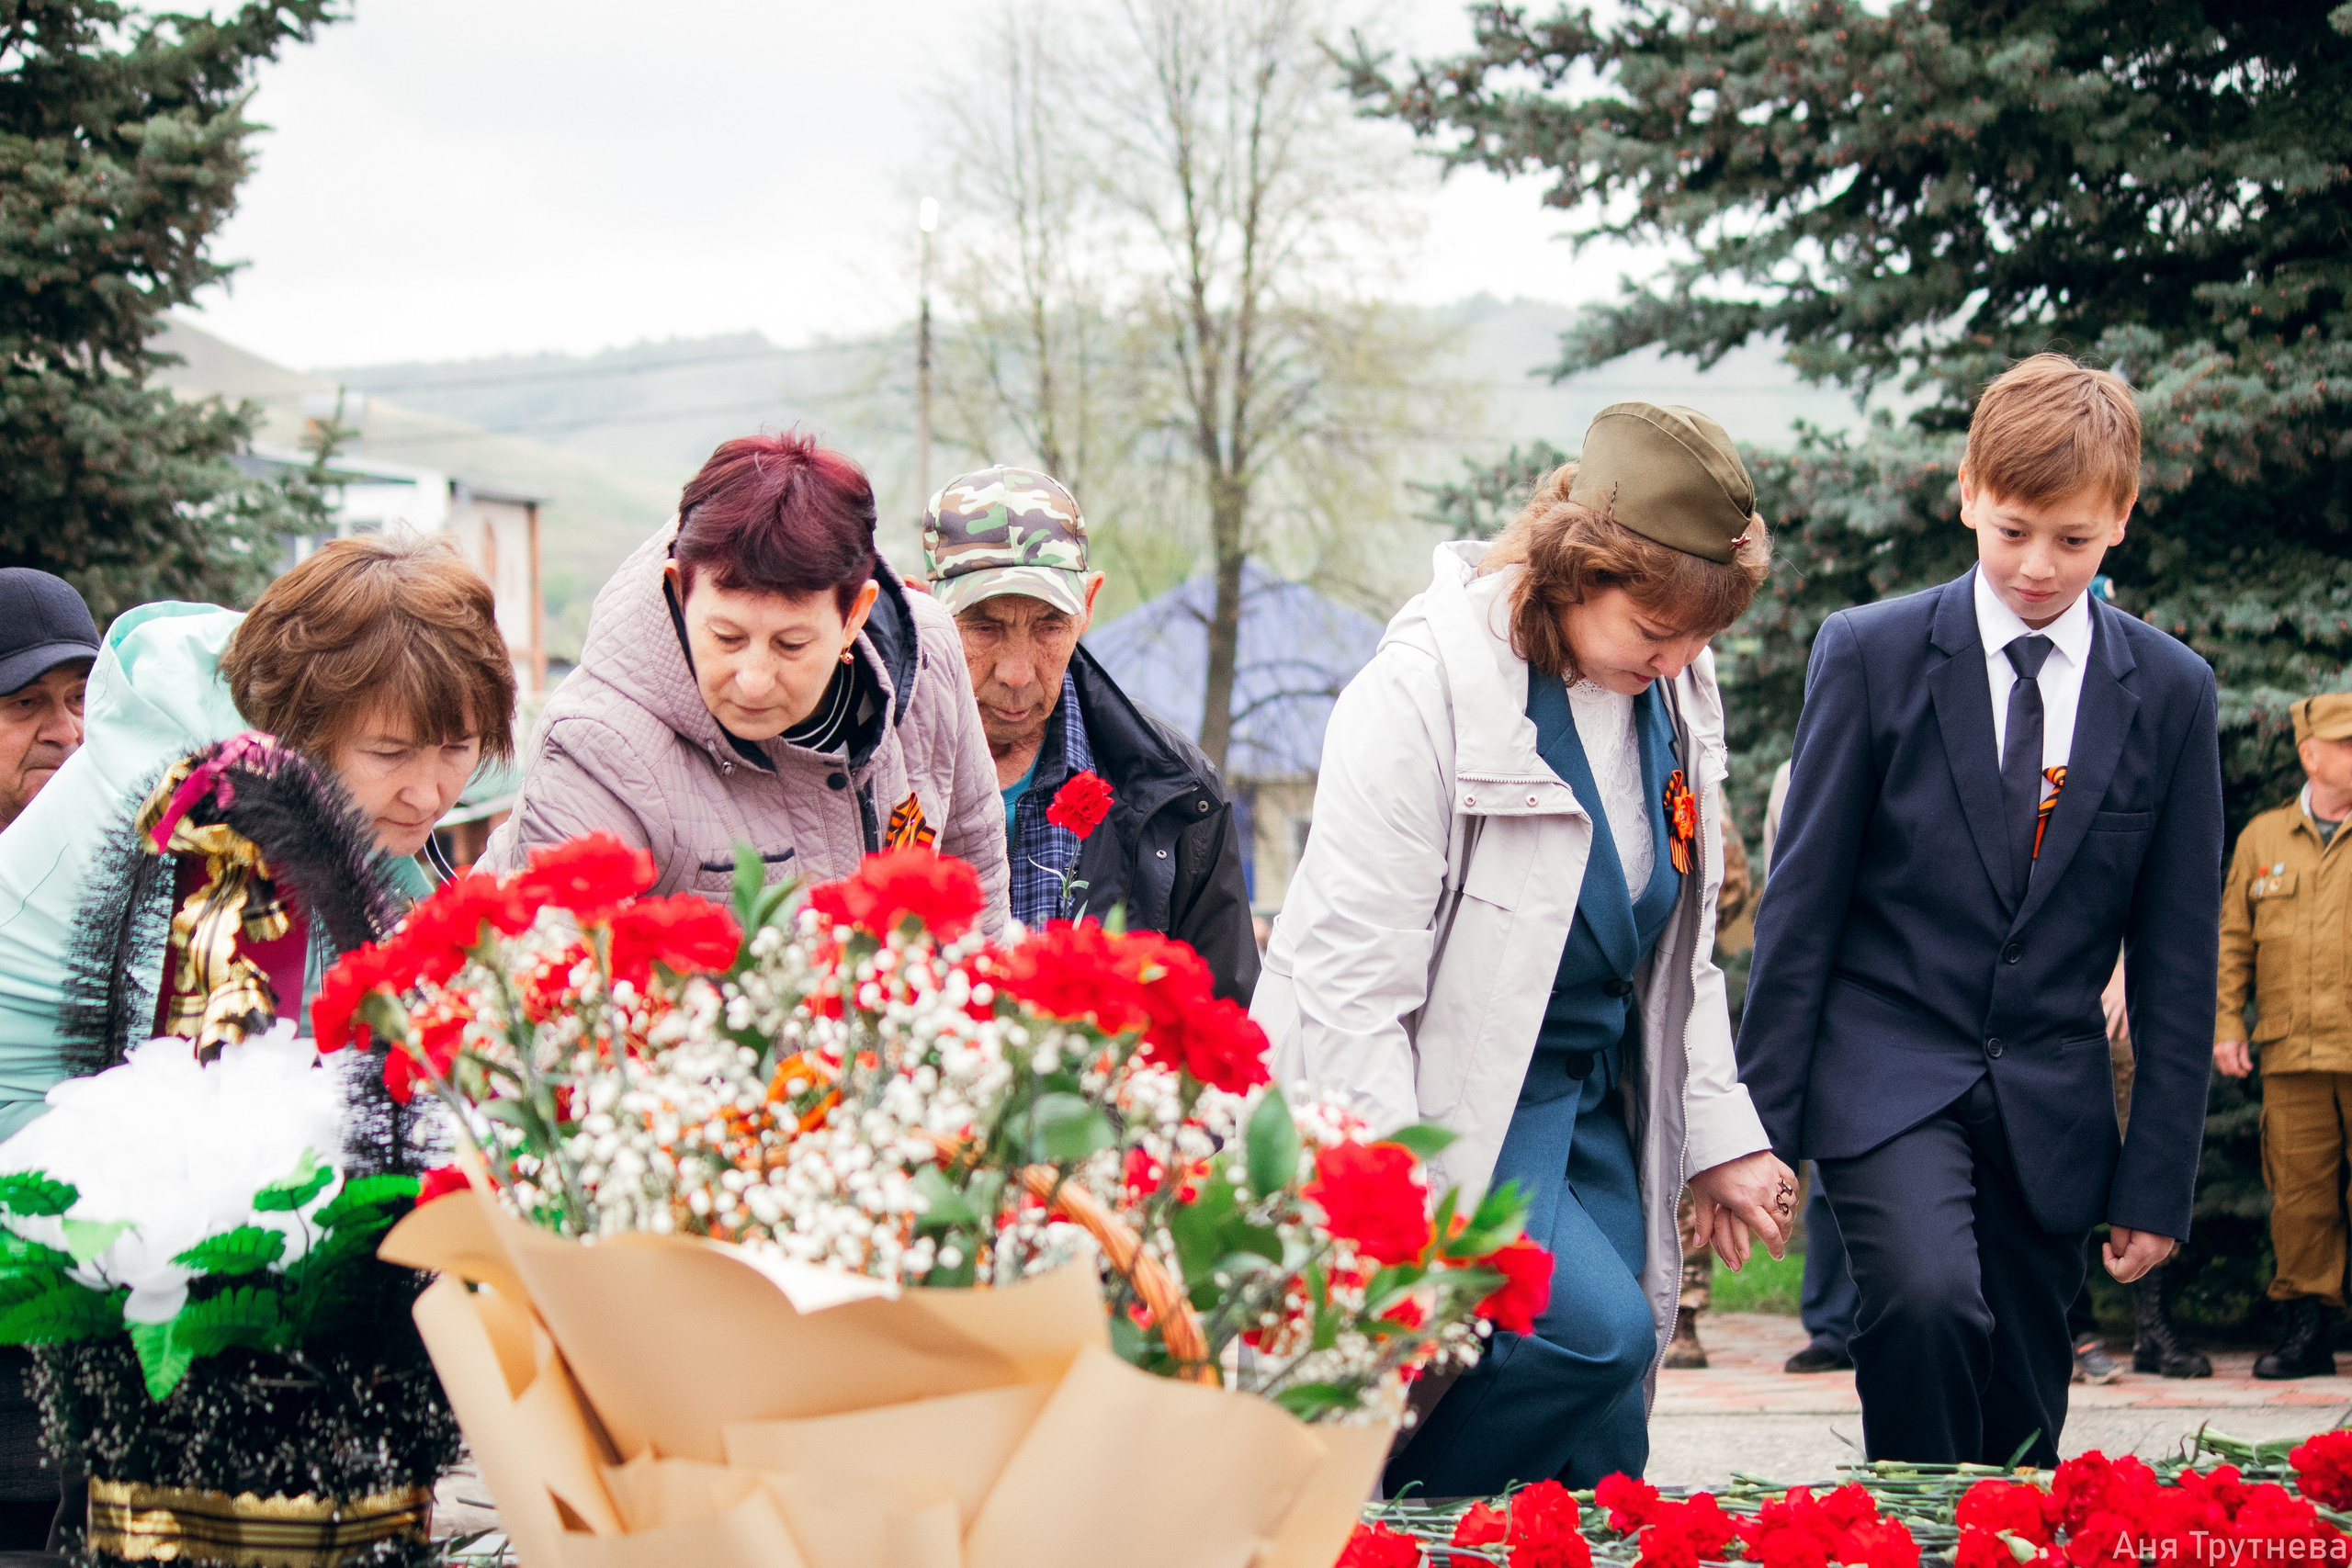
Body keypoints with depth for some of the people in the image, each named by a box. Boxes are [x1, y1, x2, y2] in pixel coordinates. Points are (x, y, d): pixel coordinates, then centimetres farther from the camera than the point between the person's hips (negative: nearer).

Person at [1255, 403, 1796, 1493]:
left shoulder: (1676, 691, 3)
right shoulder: (1427, 686, -20)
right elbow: (1353, 988, -21)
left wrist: (1720, 1137, 16)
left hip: (1594, 1094, 7)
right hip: (1452, 1098, -7)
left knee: (1601, 1449, 3)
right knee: (1592, 1330, -26)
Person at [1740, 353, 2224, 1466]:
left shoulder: (2171, 691, 4)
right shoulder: (1871, 653, -2)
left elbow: (2175, 955, 7)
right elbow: (1802, 901, -1)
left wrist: (2159, 1176, 3)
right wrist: (1765, 1121, -4)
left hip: (2050, 1107, 3)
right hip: (1886, 1071, -3)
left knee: (2022, 1435, 4)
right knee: (1928, 1296, -28)